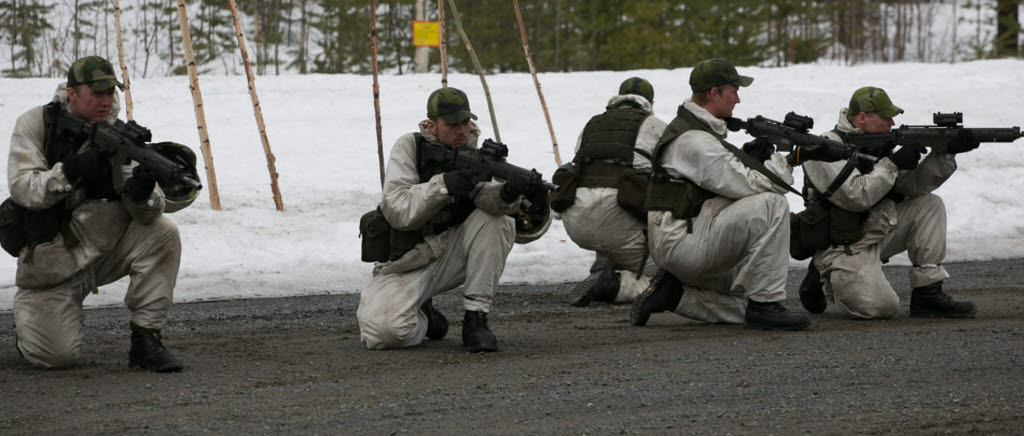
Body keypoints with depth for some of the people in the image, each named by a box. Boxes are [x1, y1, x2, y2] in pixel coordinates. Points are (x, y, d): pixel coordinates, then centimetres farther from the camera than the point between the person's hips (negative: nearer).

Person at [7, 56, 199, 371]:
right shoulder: (34, 125, -8)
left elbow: (146, 212, -12)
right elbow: (21, 189, -20)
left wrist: (142, 193, -36)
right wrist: (72, 171, -33)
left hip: (102, 247, 3)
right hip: (51, 262, -3)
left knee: (162, 233, -24)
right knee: (57, 355, -13)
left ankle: (145, 340, -14)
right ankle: (28, 313, 24)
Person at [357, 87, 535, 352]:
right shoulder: (409, 147, -8)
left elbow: (483, 196, -19)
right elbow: (395, 210, -20)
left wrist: (505, 195, -43)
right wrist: (442, 185, -33)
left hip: (450, 255, 4)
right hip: (406, 265, -4)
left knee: (497, 223, -22)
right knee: (386, 331, -29)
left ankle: (475, 319, -16)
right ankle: (422, 317, 9)